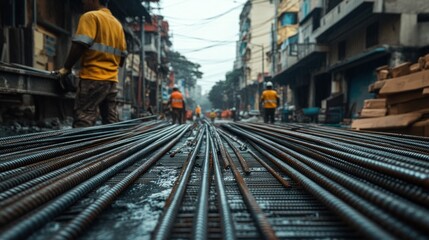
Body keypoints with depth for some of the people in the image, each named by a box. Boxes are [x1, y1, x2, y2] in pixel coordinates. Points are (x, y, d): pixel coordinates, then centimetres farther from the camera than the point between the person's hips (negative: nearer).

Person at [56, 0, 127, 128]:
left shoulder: (90, 16, -3)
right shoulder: (118, 24, 18)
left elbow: (80, 45, -13)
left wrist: (66, 68, -4)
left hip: (93, 78, -7)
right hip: (112, 80, 7)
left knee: (83, 123, -8)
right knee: (111, 124, 8)